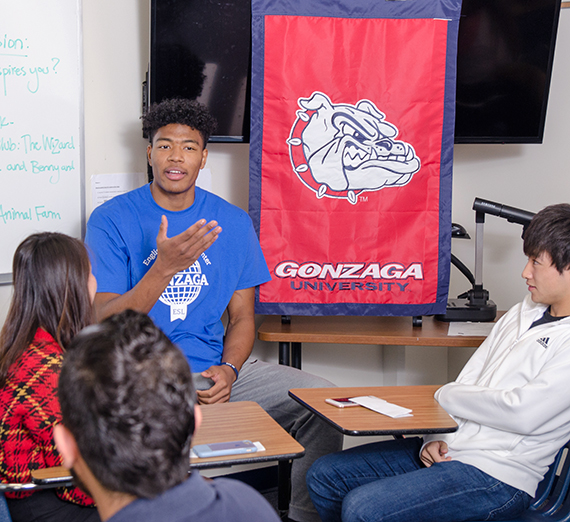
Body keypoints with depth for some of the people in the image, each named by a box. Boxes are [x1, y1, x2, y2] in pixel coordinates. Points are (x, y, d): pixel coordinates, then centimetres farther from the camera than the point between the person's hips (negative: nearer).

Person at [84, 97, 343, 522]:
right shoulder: (112, 220, -1)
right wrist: (166, 267, -23)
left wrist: (229, 369, -9)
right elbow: (105, 324, -9)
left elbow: (242, 317, 13)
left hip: (215, 369, 4)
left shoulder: (232, 223, 10)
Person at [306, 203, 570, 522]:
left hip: (496, 475, -9)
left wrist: (445, 395, -7)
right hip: (446, 448, 9)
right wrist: (434, 437, -3)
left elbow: (522, 413, -23)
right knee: (324, 475, 5)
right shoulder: (520, 315, 16)